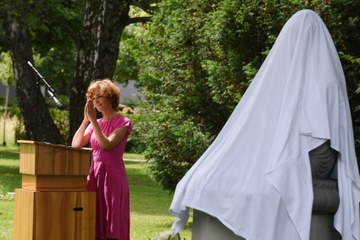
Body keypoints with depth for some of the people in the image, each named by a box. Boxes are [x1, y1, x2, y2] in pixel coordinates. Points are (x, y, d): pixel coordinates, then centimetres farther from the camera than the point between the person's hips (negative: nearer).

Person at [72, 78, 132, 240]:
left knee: (111, 227, -6)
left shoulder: (122, 122, -3)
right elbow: (75, 144, 4)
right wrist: (86, 119, -2)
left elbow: (107, 145, -17)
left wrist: (93, 120, -14)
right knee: (94, 226, 4)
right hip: (94, 176, 6)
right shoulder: (95, 123, 15)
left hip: (112, 176, -6)